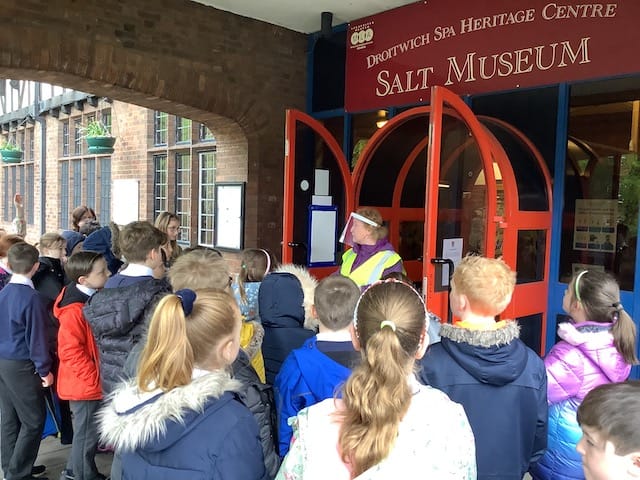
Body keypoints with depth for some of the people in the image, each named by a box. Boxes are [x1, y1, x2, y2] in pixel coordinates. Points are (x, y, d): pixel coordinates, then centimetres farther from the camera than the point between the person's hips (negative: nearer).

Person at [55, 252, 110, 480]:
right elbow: (70, 351, -26)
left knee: (87, 431, 23)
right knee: (87, 434, 6)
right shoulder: (74, 311, -25)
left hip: (92, 383, 10)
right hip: (86, 384, -10)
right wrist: (95, 379, -21)